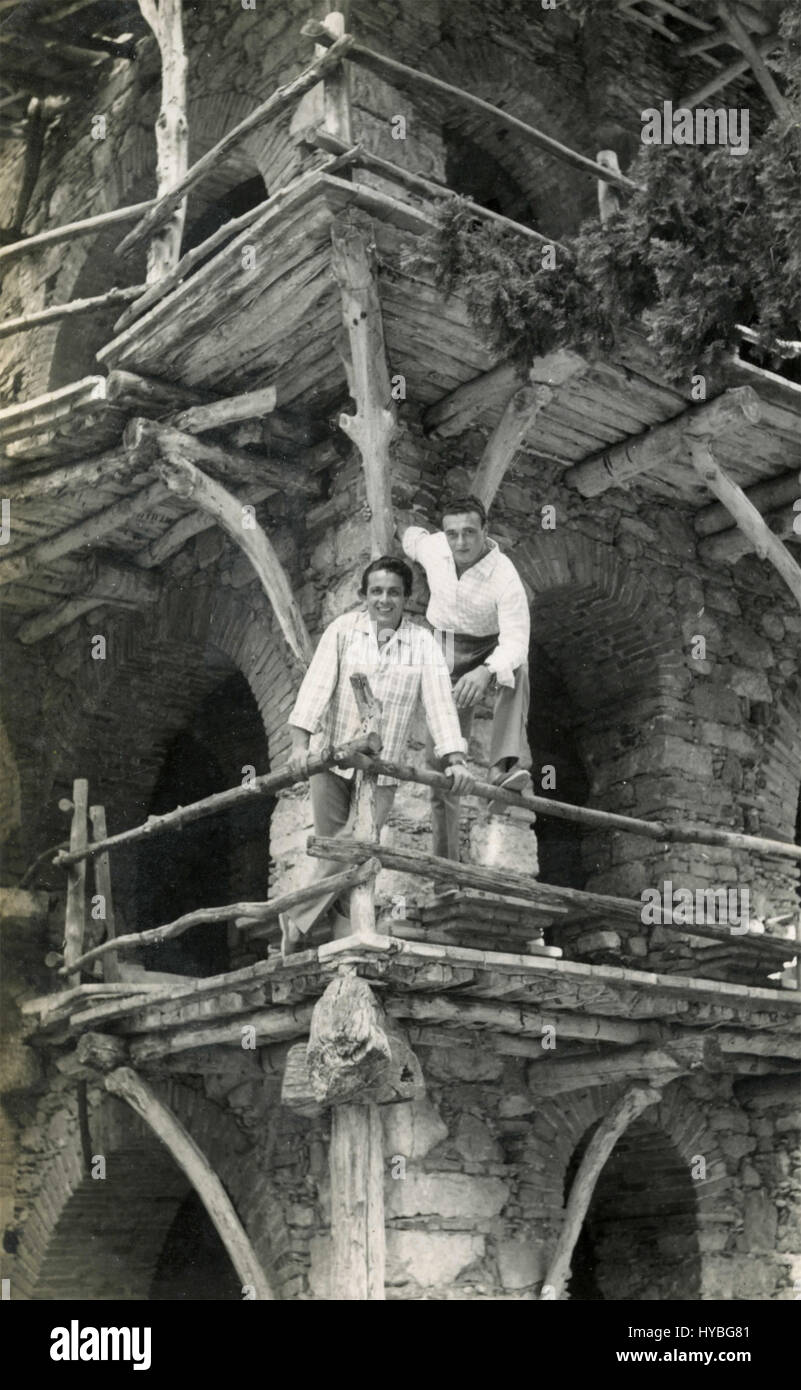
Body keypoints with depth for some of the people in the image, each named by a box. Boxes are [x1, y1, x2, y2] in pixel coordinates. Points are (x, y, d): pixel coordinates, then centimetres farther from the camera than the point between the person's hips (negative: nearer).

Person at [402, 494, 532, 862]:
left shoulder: (504, 575, -30)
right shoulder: (431, 548, -17)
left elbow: (516, 639, -39)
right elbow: (412, 535, 9)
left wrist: (485, 671, -56)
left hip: (491, 646, -3)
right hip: (445, 650, 3)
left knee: (516, 670, -41)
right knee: (438, 754, 1)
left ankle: (507, 763, -53)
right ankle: (445, 857, 11)